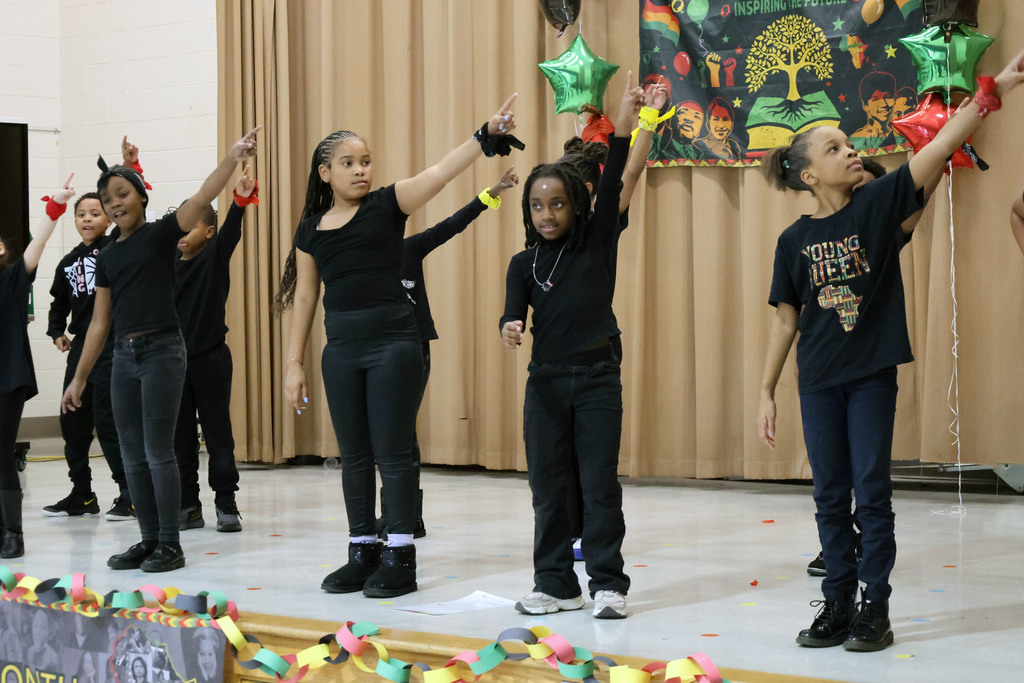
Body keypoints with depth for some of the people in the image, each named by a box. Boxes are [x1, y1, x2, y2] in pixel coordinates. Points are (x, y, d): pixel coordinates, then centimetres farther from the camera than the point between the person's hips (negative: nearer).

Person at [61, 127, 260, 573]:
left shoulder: (161, 234, -2)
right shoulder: (107, 257, 13)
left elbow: (201, 199, -19)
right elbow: (100, 323, 16)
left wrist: (233, 158, -34)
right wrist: (79, 378, 15)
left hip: (162, 350, -6)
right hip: (124, 355, 6)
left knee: (158, 452, -6)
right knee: (133, 456, 8)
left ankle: (171, 545, 2)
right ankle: (149, 540, 16)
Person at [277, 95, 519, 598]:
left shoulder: (386, 205, -1)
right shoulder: (312, 229, 9)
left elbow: (440, 173, -15)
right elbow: (303, 297, 11)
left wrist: (486, 135, -29)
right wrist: (294, 364, 8)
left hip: (393, 342, -4)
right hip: (341, 348, 4)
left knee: (392, 452, -3)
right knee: (354, 455, 10)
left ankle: (400, 557, 4)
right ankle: (362, 553, 20)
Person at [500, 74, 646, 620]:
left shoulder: (597, 242, 0)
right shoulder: (524, 263, 6)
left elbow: (611, 186, -11)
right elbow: (513, 313, -4)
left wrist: (624, 125, -22)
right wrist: (509, 329, -29)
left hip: (597, 374, -2)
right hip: (546, 377, 3)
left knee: (600, 482, -1)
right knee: (547, 485, 5)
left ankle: (607, 584, 5)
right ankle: (556, 584, 14)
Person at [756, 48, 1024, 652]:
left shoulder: (879, 205, -4)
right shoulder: (795, 241, 2)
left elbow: (941, 146, -15)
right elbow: (786, 320, 8)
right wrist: (767, 392, 8)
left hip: (872, 375, -2)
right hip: (819, 381, 2)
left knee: (873, 494, 1)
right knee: (831, 498, 8)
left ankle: (875, 610, 8)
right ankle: (838, 607, 17)